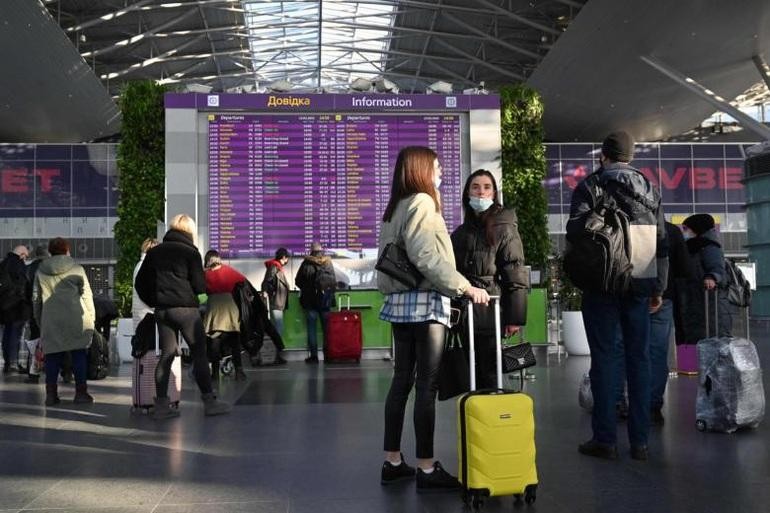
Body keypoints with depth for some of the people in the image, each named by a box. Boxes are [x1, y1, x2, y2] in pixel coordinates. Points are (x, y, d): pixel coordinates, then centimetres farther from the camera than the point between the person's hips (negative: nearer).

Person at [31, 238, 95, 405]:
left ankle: (51, 394, 7)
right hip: (75, 320, -2)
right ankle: (81, 392, 4)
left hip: (50, 321, 3)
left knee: (52, 356, 8)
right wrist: (91, 318, 8)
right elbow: (86, 295, 0)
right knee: (79, 355, 4)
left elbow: (36, 299, 13)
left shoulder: (41, 271, 9)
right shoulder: (76, 269, 1)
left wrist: (39, 321, 21)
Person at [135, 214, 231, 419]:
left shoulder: (154, 252, 11)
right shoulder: (190, 252, -5)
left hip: (161, 310, 5)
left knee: (166, 355, 10)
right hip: (185, 308, -5)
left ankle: (161, 404, 8)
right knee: (199, 353, 0)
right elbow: (200, 285, -7)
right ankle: (209, 401, 1)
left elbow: (141, 283, 13)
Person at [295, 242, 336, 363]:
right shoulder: (329, 263, 1)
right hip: (326, 300, 2)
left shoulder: (306, 263, -7)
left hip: (310, 300, -2)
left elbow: (298, 281, -1)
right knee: (326, 328, 9)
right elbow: (334, 282, 6)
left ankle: (313, 355, 1)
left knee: (311, 328, 4)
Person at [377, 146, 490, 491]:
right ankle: (426, 469, -2)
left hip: (402, 300, 9)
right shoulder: (421, 203, -8)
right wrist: (466, 288, -19)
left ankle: (393, 462, 16)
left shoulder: (396, 208, 19)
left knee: (402, 381, 10)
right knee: (427, 385, -6)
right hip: (423, 302, -9)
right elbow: (428, 259, -19)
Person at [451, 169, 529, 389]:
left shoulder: (504, 228, -3)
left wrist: (515, 318, -14)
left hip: (490, 313, -6)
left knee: (490, 375, -3)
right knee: (472, 375, 10)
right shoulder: (461, 232, 14)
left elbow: (516, 276, -8)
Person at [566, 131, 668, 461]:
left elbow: (575, 232, -11)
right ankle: (640, 440, 9)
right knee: (639, 357, 7)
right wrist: (659, 287, 16)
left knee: (604, 357, 0)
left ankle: (605, 439, 1)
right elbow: (662, 242, 12)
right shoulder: (649, 189, 12)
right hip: (641, 283, 4)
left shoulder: (590, 186, -1)